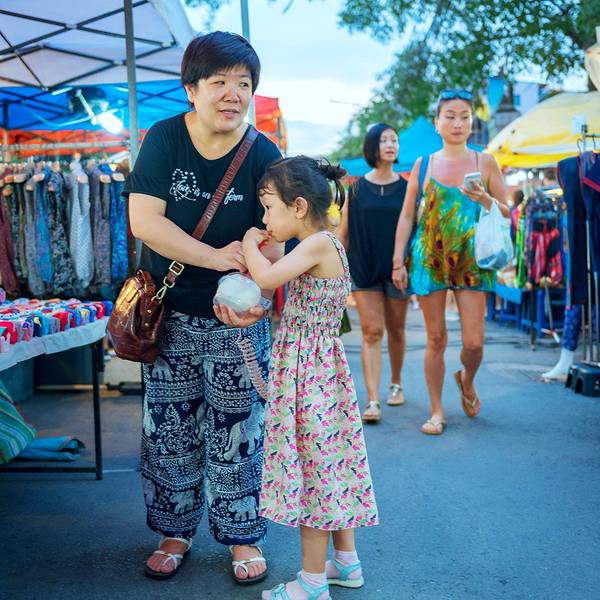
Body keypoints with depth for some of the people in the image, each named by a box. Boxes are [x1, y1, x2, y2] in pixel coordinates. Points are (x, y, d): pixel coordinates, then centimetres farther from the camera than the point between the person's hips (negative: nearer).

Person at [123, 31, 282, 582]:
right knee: (168, 432, 11)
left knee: (237, 434, 6)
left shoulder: (263, 155, -9)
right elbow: (143, 219, -17)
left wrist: (255, 297, -31)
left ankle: (242, 537, 24)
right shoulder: (164, 139, -8)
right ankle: (175, 531, 30)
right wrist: (218, 258, -24)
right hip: (170, 316, 1)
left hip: (236, 320, -1)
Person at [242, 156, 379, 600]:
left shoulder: (320, 243, -18)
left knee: (312, 464, 0)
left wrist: (250, 245, -10)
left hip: (308, 373, -9)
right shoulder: (320, 246, 11)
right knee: (329, 461, 17)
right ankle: (347, 562, 30)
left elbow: (266, 277, -27)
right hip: (320, 367, 9)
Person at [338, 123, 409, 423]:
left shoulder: (406, 187, 4)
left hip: (396, 270, 1)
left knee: (395, 330, 12)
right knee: (371, 332, -8)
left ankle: (396, 383, 33)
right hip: (363, 271, -1)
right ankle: (372, 401, -12)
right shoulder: (357, 188, 3)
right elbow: (343, 233, 5)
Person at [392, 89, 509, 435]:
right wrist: (398, 262, 0)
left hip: (471, 260, 0)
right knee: (436, 339, 4)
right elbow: (407, 216, 6)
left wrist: (485, 200, -14)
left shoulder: (486, 163, 5)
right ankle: (437, 411, 16)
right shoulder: (423, 165, 5)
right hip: (430, 260, 0)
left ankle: (467, 380, 30)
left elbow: (507, 213, 7)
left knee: (474, 342, -4)